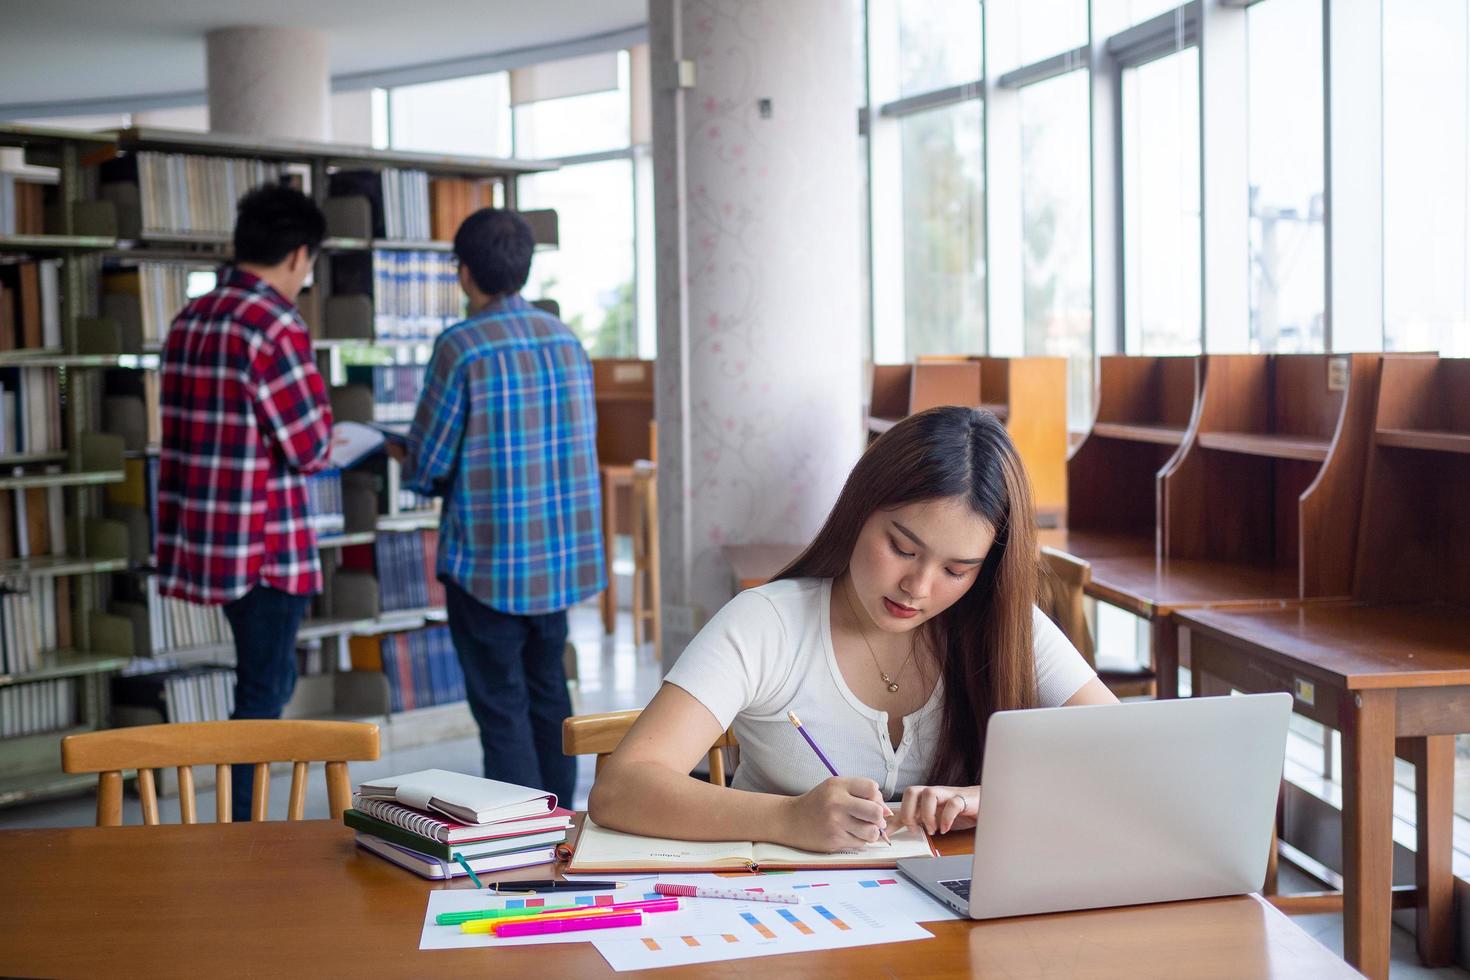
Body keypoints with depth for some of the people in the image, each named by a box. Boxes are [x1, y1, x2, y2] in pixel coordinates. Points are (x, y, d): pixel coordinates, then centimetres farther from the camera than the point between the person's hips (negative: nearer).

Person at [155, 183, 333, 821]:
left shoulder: (189, 320, 9)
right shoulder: (275, 327, -17)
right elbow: (311, 450, -17)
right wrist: (324, 439, 6)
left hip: (203, 536, 9)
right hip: (266, 544, -9)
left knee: (270, 680, 22)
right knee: (263, 694, 1)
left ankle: (241, 820, 30)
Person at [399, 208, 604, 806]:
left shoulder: (461, 347, -14)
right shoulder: (566, 340, 3)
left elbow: (425, 466, -11)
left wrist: (427, 478, 13)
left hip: (488, 559, -6)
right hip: (563, 555, 6)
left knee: (501, 707, 2)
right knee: (549, 693, 17)